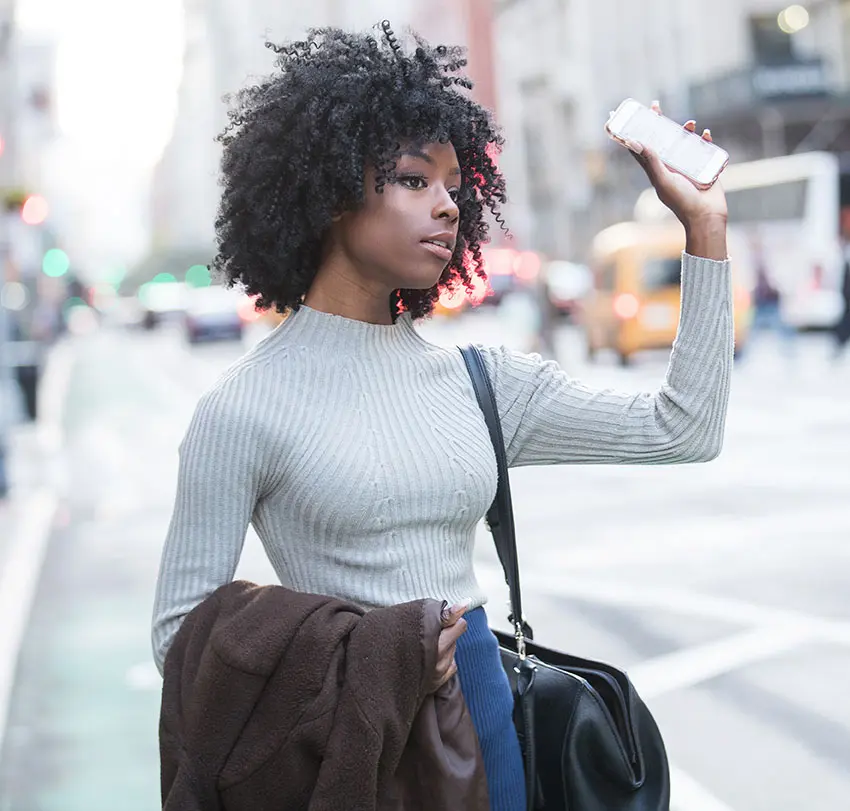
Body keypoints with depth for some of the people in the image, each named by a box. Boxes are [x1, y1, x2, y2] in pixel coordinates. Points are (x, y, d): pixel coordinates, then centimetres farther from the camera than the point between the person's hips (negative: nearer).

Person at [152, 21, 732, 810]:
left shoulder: (477, 379, 5)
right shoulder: (244, 407, -10)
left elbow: (682, 431, 3)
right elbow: (180, 632, -8)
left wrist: (704, 226, 0)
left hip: (484, 713, 5)